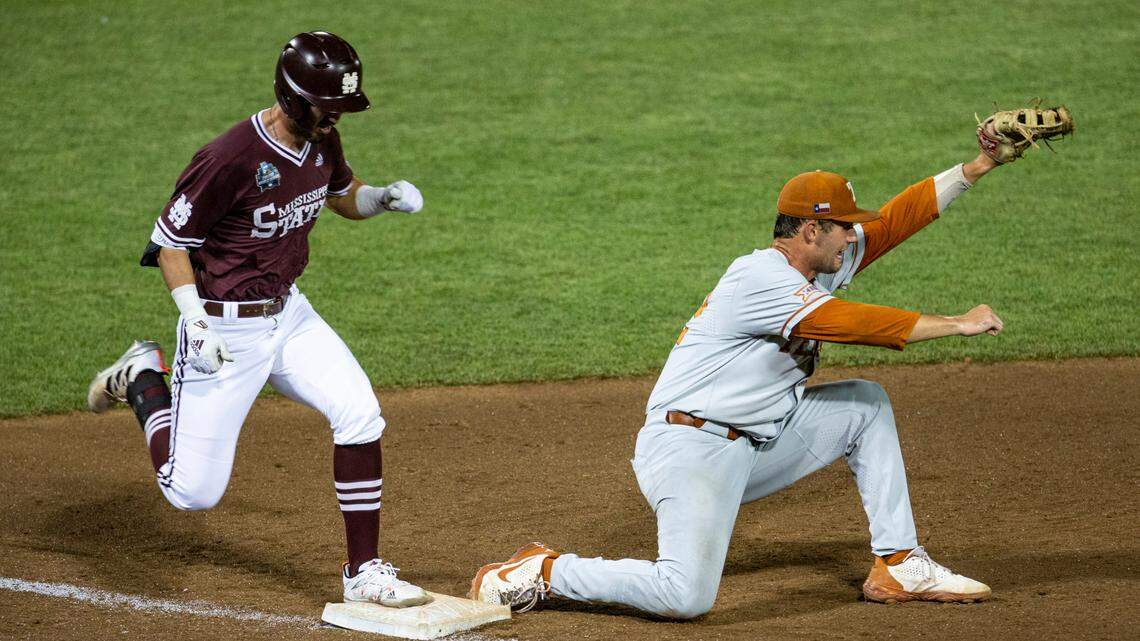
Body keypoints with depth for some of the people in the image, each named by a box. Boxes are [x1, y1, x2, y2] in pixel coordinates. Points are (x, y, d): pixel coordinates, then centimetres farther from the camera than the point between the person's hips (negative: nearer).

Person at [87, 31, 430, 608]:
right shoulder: (231, 158, -25)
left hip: (288, 312, 7)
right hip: (224, 330, -7)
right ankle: (143, 380, 25)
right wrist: (196, 323, -24)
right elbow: (169, 242, -15)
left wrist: (385, 197, -5)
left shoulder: (321, 143, -2)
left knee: (359, 412, -12)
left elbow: (344, 197, 18)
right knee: (193, 492, -2)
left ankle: (365, 573, -2)